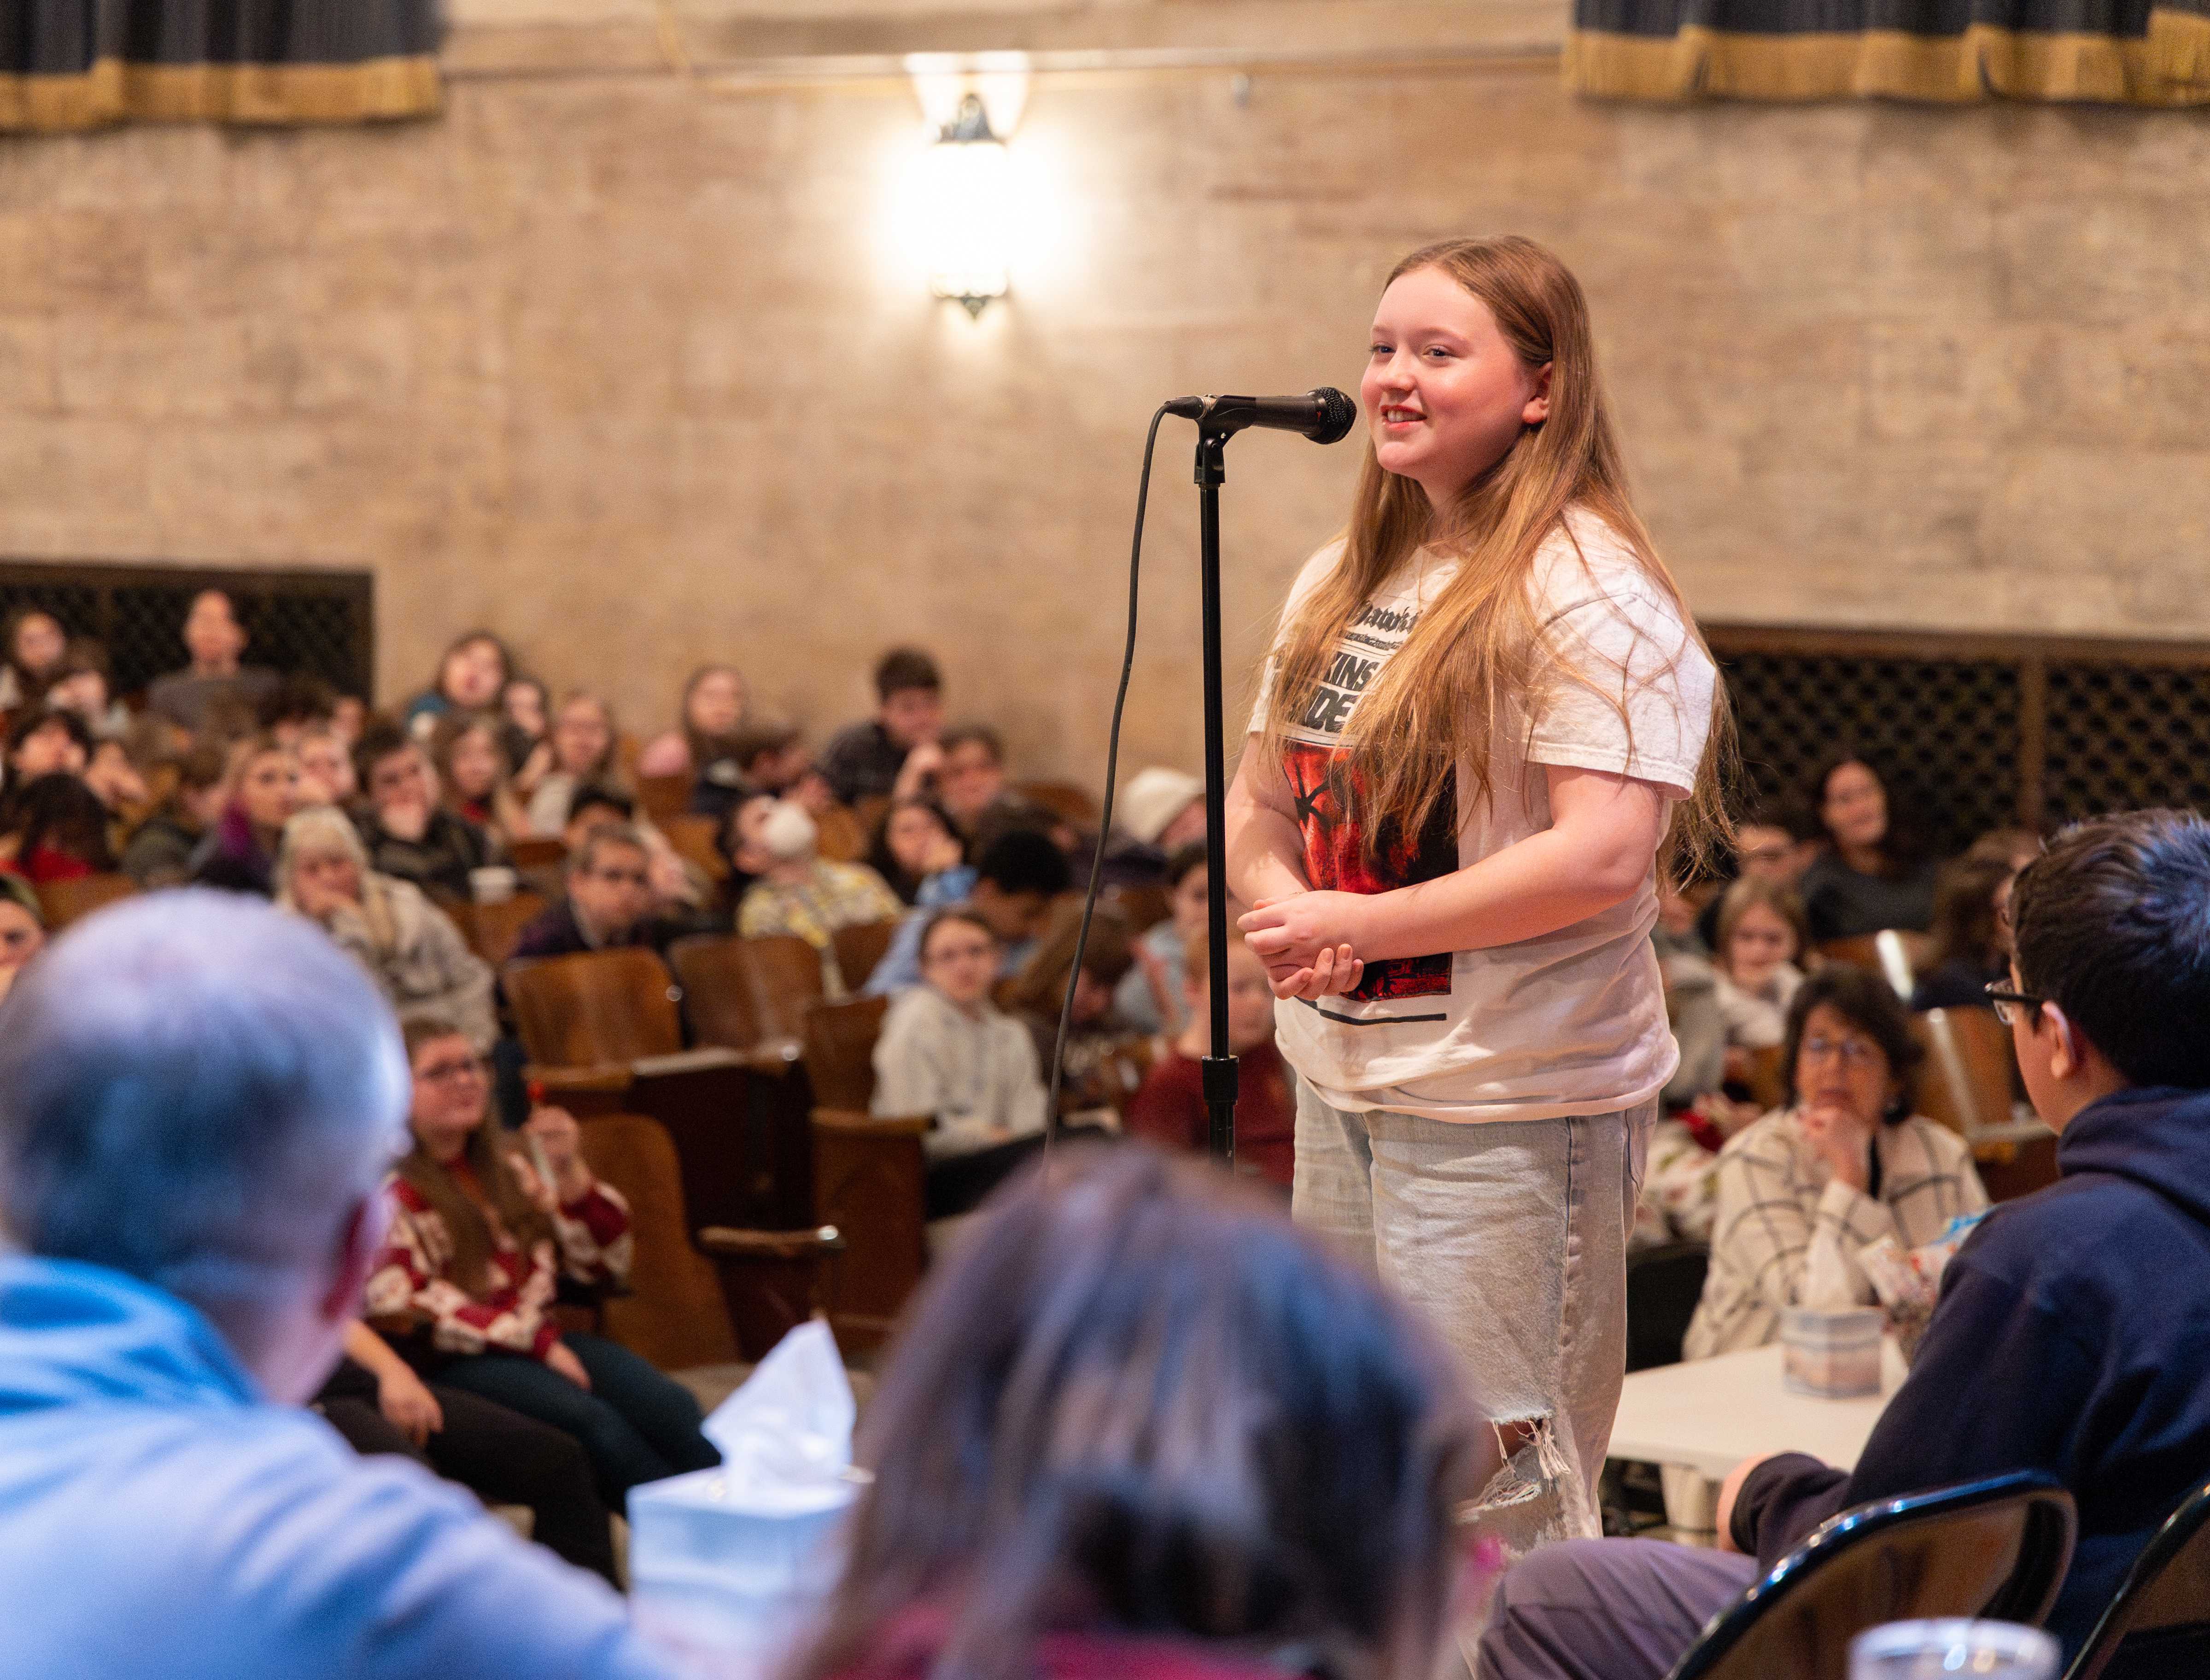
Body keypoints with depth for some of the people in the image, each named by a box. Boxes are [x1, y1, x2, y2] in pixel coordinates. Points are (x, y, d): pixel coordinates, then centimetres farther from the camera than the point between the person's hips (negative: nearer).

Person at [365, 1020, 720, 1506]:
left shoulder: (508, 1172, 23)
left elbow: (602, 1265, 20)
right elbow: (405, 1309, -11)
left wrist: (571, 1175, 1)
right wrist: (538, 1343, -15)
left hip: (544, 1342, 6)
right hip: (454, 1362, -6)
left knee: (670, 1408, -24)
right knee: (595, 1422, -33)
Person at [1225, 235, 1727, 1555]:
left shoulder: (1586, 591, -13)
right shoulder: (1340, 581, 11)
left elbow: (1604, 855, -23)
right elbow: (1261, 807, 17)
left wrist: (1360, 924, -18)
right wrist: (1283, 915, -6)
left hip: (1508, 1107, -8)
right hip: (1342, 1075, 8)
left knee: (1489, 1505, -4)